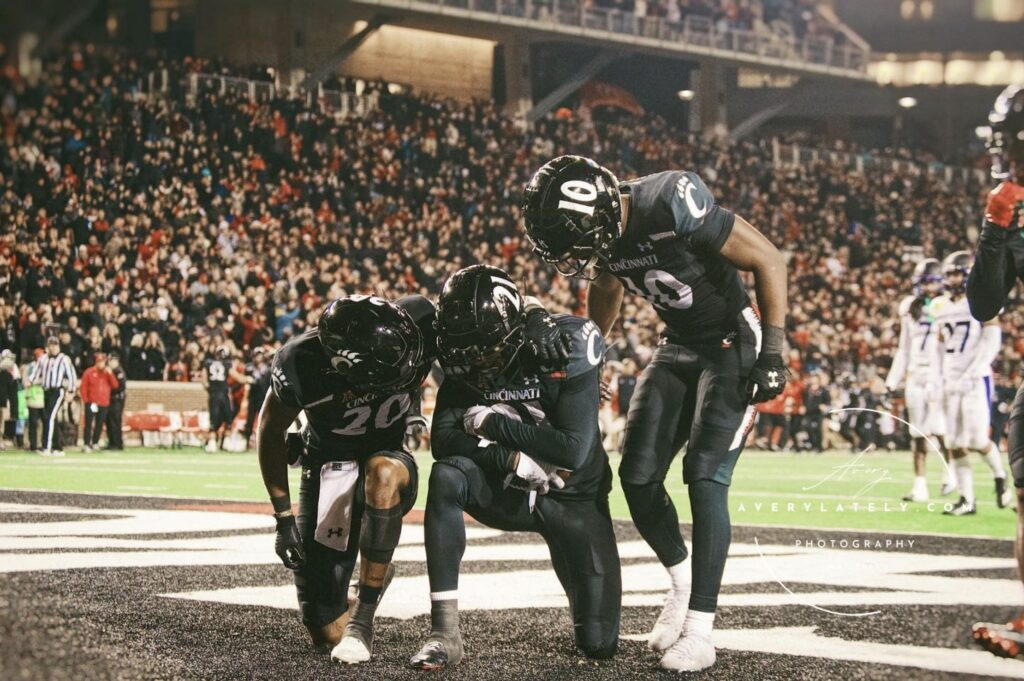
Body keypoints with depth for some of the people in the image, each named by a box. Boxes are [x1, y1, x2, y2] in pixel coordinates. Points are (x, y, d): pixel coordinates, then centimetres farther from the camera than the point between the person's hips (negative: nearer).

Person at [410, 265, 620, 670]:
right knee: (445, 477, -32)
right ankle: (445, 633, -30)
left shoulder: (566, 348, -22)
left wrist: (493, 424, -25)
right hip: (507, 491, 2)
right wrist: (513, 459, -31)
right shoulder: (465, 360, -10)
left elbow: (574, 450, -28)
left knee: (599, 643, -7)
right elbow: (443, 439, -18)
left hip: (572, 497, -2)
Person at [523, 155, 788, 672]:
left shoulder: (672, 207, -31)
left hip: (732, 344, -7)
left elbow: (769, 261, -23)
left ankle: (699, 630, -11)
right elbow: (606, 288, 16)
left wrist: (772, 354, -23)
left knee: (705, 478, -15)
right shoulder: (603, 232, -9)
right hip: (677, 347, 7)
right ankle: (682, 581, 24)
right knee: (637, 474, 0)